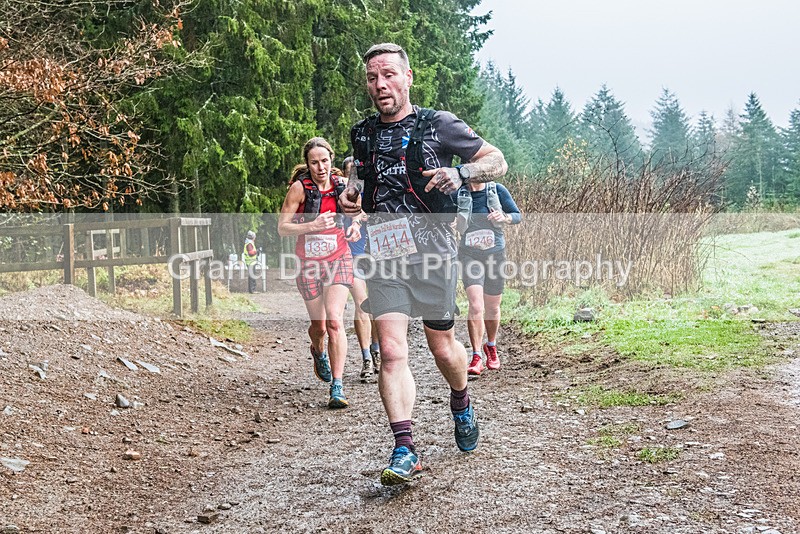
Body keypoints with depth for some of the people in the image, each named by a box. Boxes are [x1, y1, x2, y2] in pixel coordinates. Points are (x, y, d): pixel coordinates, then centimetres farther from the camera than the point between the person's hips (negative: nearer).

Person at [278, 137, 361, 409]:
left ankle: (337, 387, -12)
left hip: (338, 259, 1)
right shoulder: (300, 187, -11)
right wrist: (313, 225, -27)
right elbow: (282, 227, -12)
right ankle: (319, 352, 46)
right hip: (308, 263, 0)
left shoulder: (342, 184, -3)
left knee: (335, 320, -16)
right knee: (318, 325, 8)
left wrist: (355, 227, -6)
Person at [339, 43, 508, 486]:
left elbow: (497, 161, 5)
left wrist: (459, 173, -15)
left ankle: (461, 403, 41)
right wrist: (349, 194, 10)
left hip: (431, 249, -2)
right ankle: (404, 449, -10)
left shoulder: (438, 125, 1)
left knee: (442, 347, 9)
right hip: (382, 253, 2)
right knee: (391, 351, -10)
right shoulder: (362, 133, 12)